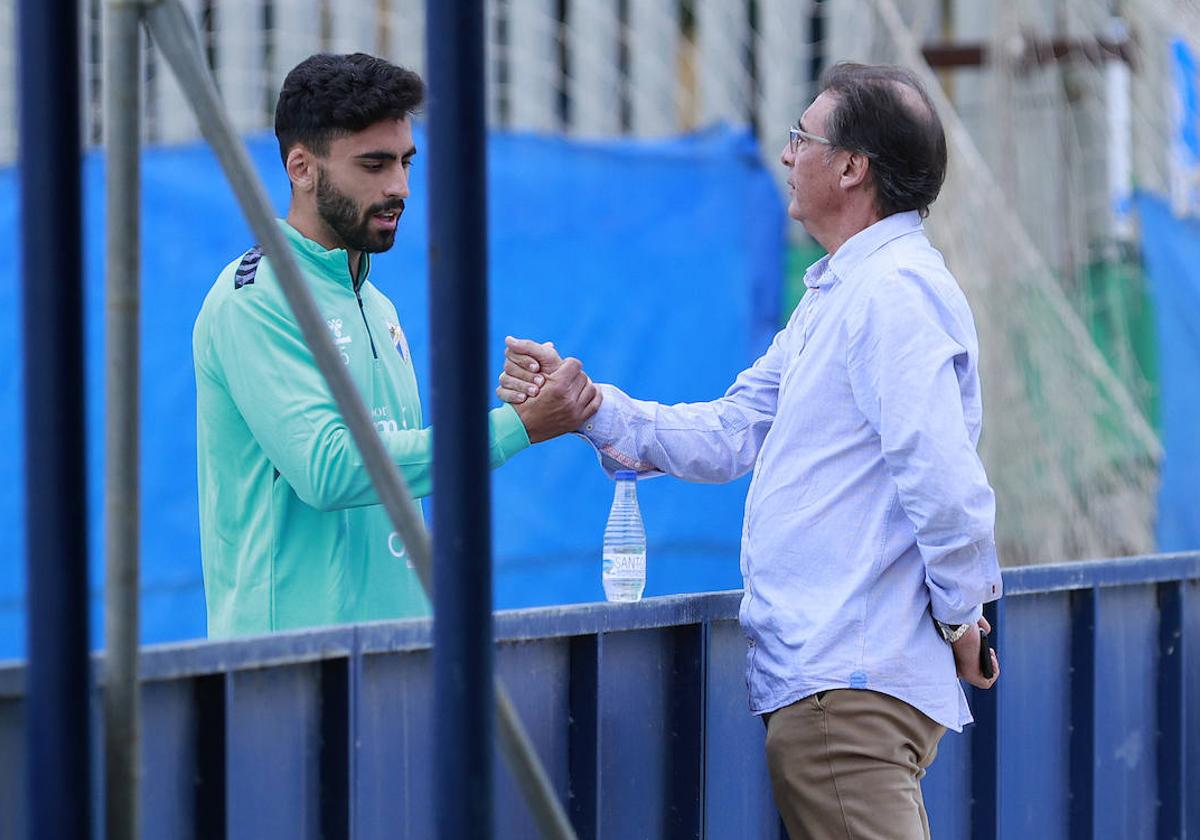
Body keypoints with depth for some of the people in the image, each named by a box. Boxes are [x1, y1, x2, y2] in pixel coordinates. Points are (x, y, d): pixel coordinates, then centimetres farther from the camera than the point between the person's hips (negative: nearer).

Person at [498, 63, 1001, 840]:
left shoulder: (895, 292, -16)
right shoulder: (835, 295, 20)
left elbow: (946, 482, -24)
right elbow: (728, 438, 19)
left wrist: (960, 616, -13)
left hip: (850, 688, -11)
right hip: (825, 678, 11)